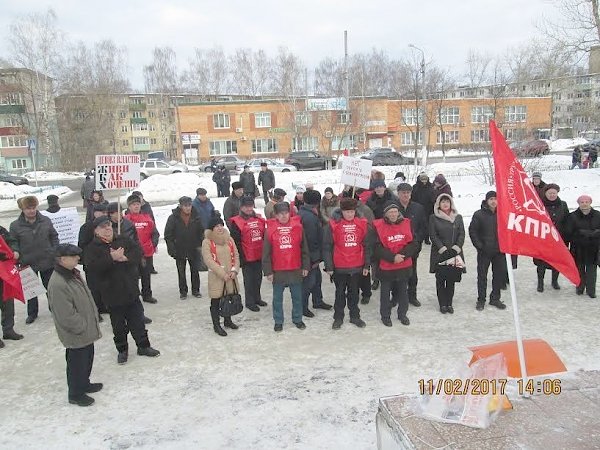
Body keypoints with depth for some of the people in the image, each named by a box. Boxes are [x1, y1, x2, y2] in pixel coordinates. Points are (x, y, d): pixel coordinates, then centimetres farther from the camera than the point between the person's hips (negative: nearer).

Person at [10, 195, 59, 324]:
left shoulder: (46, 221, -4)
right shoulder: (15, 226, -9)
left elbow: (54, 236, 5)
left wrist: (54, 252, -2)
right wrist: (19, 259, -11)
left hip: (47, 261, 1)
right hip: (28, 264, -1)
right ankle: (32, 313, 31)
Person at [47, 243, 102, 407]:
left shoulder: (73, 273, 2)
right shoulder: (57, 284, -29)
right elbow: (67, 316, -27)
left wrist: (93, 320, 14)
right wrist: (83, 327, -17)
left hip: (87, 331, 9)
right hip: (76, 335, -9)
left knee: (87, 358, 24)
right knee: (77, 364, 8)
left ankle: (84, 384, 44)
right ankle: (75, 394, 27)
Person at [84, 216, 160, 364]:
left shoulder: (123, 240, 3)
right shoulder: (92, 248, -6)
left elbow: (138, 251, -6)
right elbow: (92, 267, -21)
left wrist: (125, 257, -23)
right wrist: (111, 258, -27)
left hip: (131, 291, 3)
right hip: (112, 295, -2)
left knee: (138, 322, 13)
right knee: (118, 326, 12)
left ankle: (143, 346, 29)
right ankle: (122, 350, 30)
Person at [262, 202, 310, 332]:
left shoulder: (297, 227, -1)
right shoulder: (271, 229, -4)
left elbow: (304, 248, 5)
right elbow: (266, 252, -2)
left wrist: (305, 266, 4)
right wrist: (268, 271, -4)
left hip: (296, 270, 1)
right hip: (277, 271, -1)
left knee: (297, 296, 13)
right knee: (277, 298, 11)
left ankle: (297, 319, 30)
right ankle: (278, 321, 26)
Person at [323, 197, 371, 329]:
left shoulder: (362, 223, -3)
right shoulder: (332, 224, -11)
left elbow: (367, 246, 4)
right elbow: (327, 247, -7)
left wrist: (367, 265, 4)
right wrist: (329, 266, -7)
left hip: (357, 266, 2)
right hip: (339, 267, -2)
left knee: (354, 292, 16)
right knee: (340, 293, 12)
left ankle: (355, 316, 31)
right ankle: (338, 317, 25)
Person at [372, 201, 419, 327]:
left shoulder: (407, 224, -1)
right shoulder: (378, 226, -10)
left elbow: (414, 243, -3)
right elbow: (377, 247, -13)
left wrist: (402, 255, -16)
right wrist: (392, 258, -21)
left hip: (404, 266, 3)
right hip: (385, 267, -3)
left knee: (403, 291, 16)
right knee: (385, 292, 10)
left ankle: (402, 314, 33)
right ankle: (385, 315, 27)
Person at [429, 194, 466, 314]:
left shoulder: (458, 217, 8)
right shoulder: (434, 218, 0)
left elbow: (462, 234, 4)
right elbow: (433, 236, -4)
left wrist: (456, 248, -10)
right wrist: (443, 249, -13)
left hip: (455, 253, 2)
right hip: (439, 253, -2)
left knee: (451, 279, 6)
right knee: (440, 279, 3)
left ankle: (449, 303, 17)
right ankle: (442, 304, 11)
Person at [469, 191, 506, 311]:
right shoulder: (479, 214, -5)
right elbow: (472, 231, -3)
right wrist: (479, 245, -10)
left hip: (500, 251, 3)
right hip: (484, 251, -3)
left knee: (499, 274, 10)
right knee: (482, 276, 4)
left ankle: (495, 298, 24)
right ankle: (481, 300, 15)